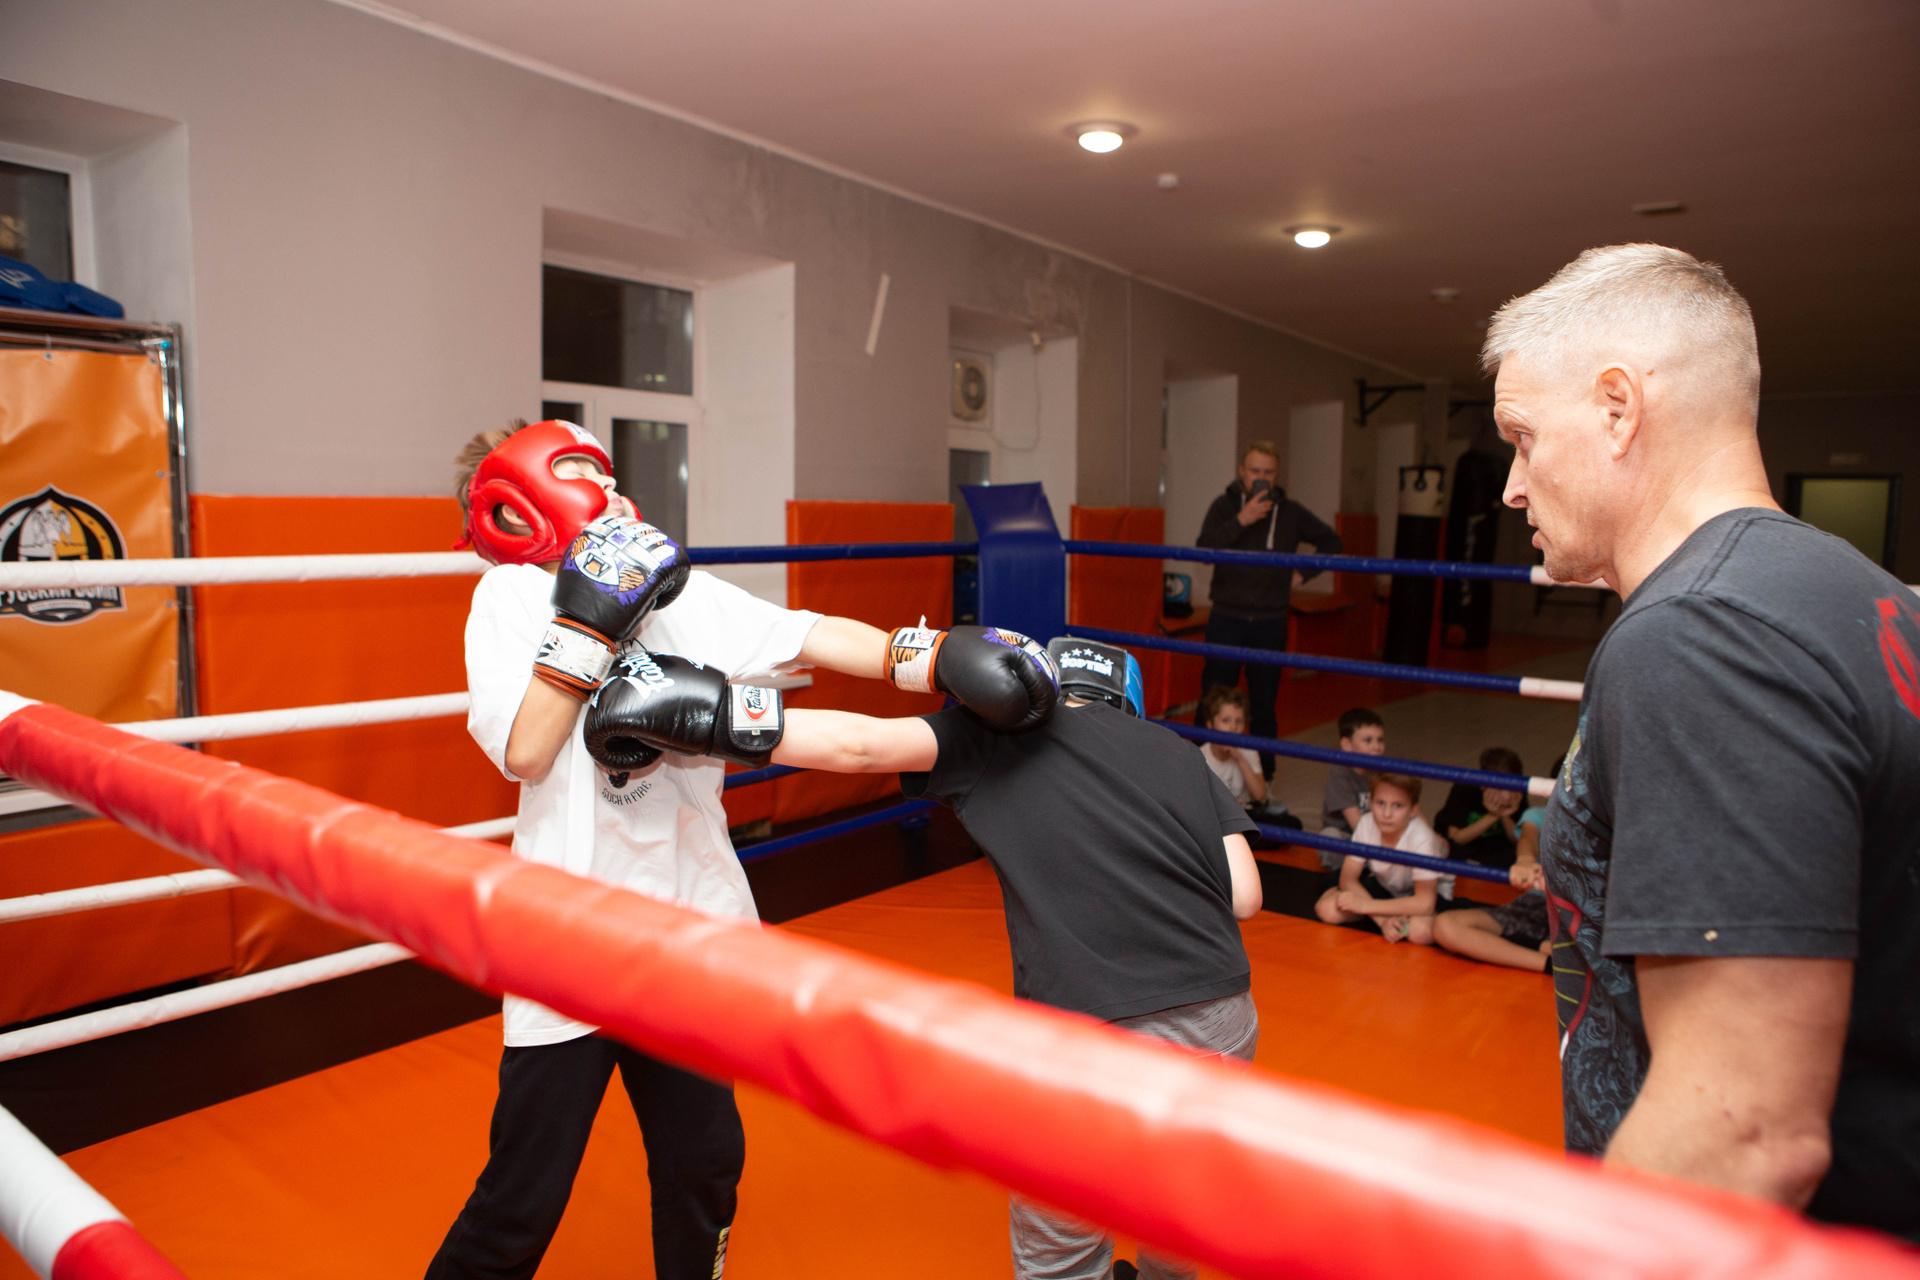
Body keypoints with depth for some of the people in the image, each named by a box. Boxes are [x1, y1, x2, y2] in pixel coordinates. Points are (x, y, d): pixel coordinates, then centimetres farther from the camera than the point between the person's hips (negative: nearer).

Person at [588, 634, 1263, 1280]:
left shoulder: (999, 733, 6)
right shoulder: (1177, 750, 15)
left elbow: (862, 744, -9)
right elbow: (1244, 896, 8)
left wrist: (706, 717, -8)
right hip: (1224, 1024, 5)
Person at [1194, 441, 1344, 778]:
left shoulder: (1291, 512, 6)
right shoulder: (1225, 506, 2)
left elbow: (1332, 542, 19)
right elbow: (1203, 550, -14)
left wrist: (1302, 574, 7)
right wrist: (1241, 520, -21)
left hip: (1270, 623, 2)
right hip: (1226, 620, -1)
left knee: (1264, 705, 7)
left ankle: (1262, 780, 17)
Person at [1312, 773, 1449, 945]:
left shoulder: (1422, 839, -34)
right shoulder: (1366, 824, -22)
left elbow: (1425, 903, -38)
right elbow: (1348, 878, -17)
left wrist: (1365, 905, -36)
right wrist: (1381, 919, -32)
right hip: (1382, 885, 4)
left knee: (1421, 930, -38)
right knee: (1327, 909, -20)